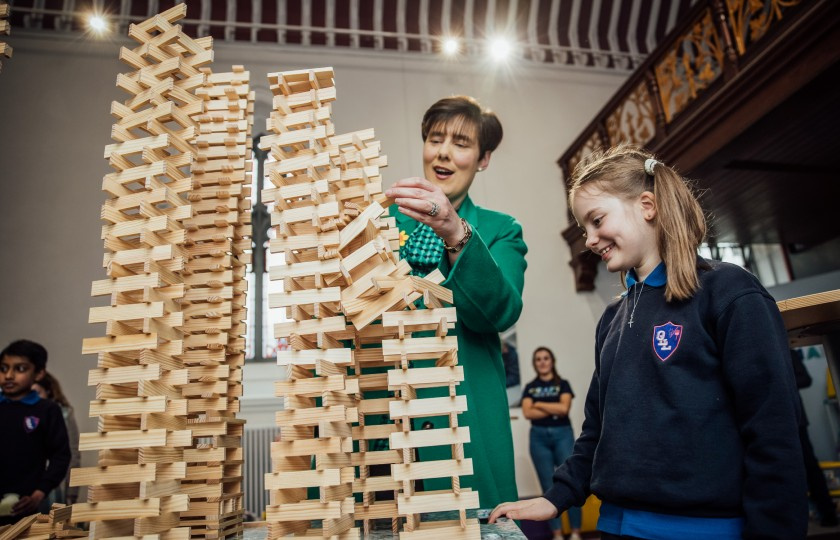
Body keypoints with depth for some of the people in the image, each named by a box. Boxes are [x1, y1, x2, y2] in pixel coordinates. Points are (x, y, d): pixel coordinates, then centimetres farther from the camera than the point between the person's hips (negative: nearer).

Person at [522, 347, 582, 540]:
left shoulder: (562, 384, 6)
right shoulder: (530, 387, 9)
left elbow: (564, 408, -10)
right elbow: (527, 412, -5)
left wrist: (539, 404, -4)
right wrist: (554, 409, -7)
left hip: (562, 434, -1)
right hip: (539, 437, 1)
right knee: (549, 486, 3)